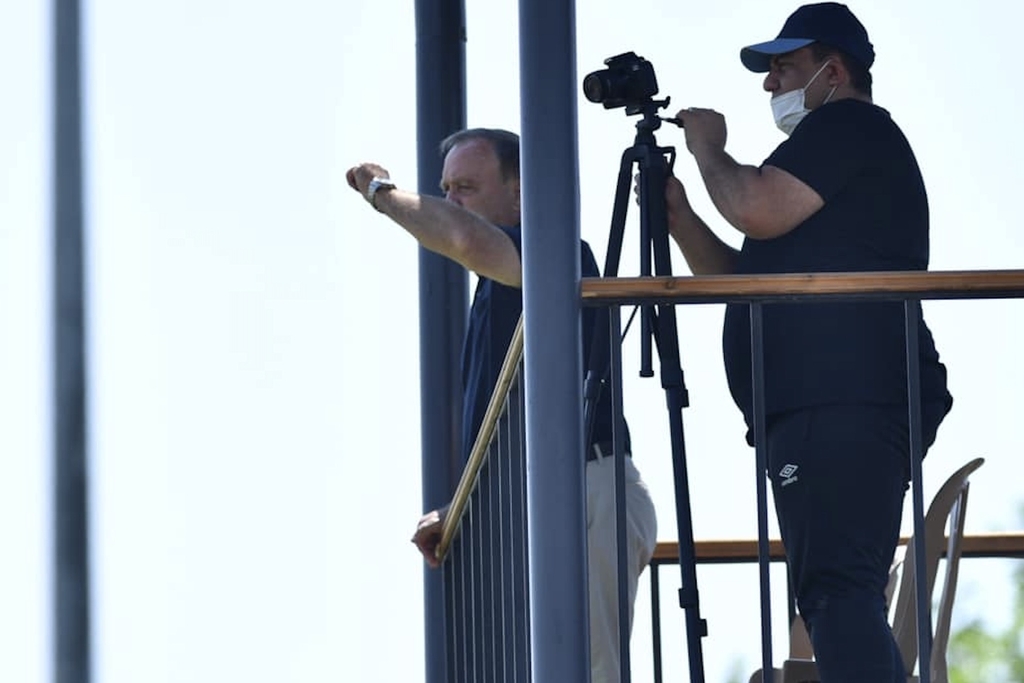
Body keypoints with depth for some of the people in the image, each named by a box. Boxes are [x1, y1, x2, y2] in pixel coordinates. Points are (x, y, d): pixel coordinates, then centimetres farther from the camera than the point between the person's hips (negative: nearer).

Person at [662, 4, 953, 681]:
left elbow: (758, 210, -14)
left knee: (837, 591, -21)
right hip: (824, 404, 11)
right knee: (844, 600, 6)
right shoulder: (835, 145, 31)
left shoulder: (849, 125, 1)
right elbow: (743, 280, 33)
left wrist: (707, 148, 4)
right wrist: (677, 214, 21)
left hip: (840, 403, -11)